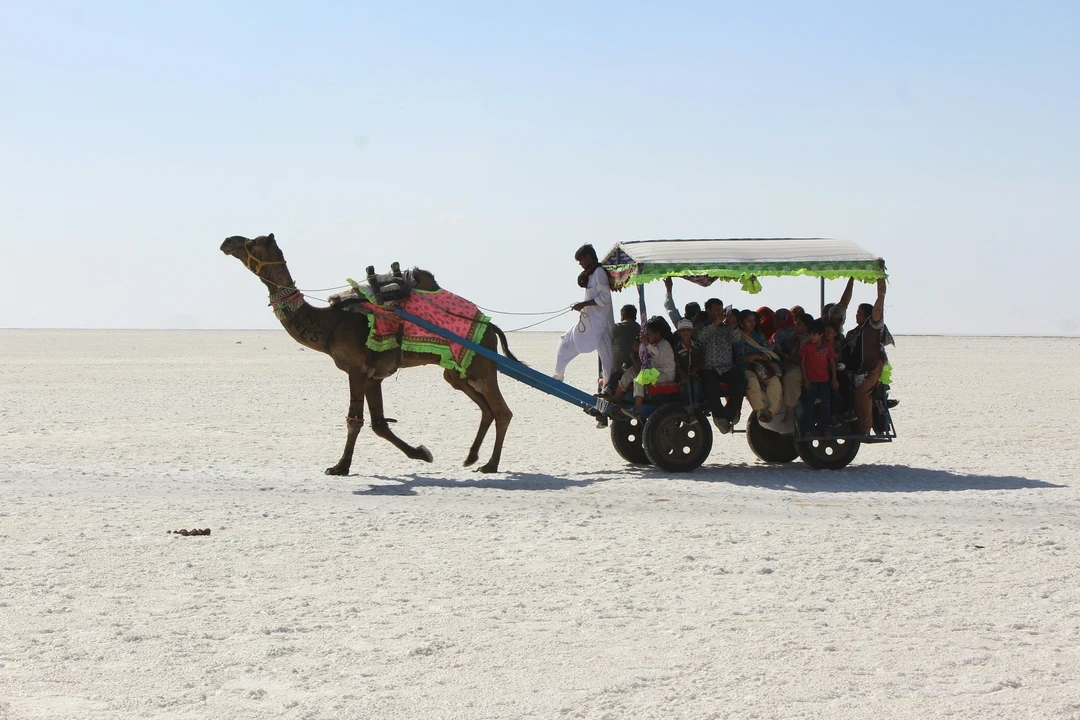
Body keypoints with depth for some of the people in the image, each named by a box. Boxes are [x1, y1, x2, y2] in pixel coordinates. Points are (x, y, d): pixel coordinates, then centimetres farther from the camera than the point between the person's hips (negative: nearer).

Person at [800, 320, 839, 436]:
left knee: (826, 404, 5)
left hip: (824, 380, 1)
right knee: (808, 405, 0)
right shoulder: (807, 346, -5)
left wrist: (834, 378, 0)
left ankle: (825, 428, 15)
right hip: (810, 380, -1)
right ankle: (808, 429, 7)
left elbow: (832, 362, 5)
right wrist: (805, 379, -7)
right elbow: (803, 362, -2)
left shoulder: (828, 346, -2)